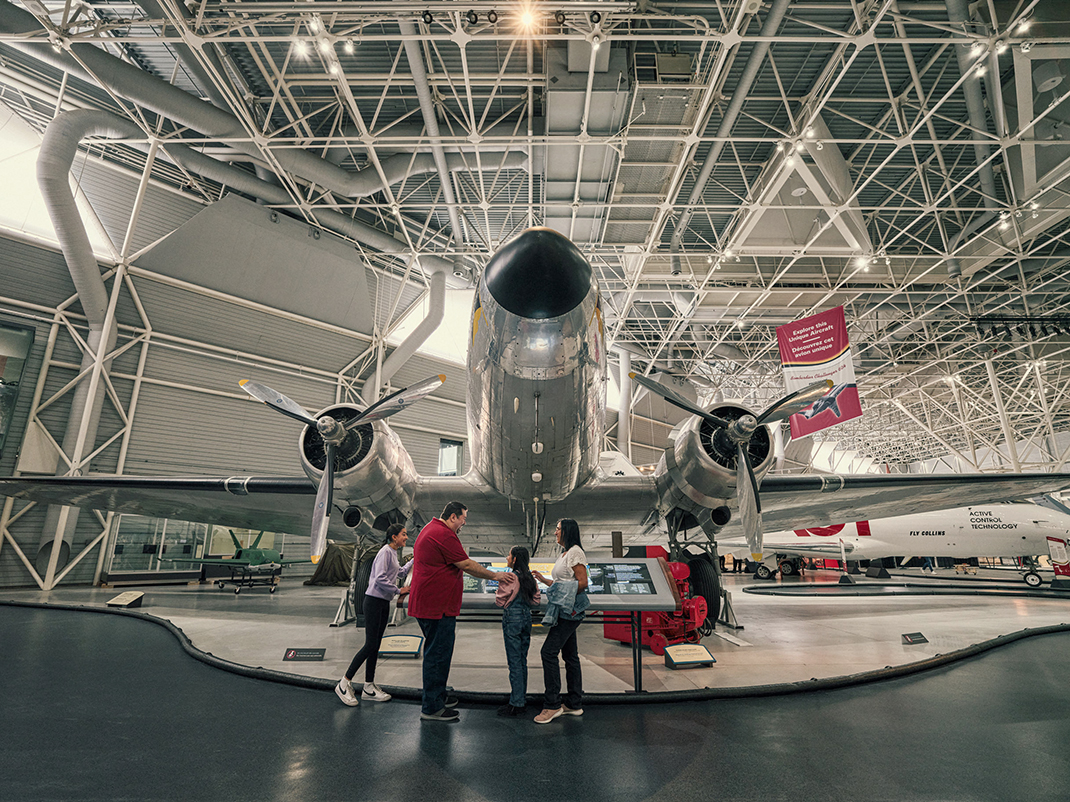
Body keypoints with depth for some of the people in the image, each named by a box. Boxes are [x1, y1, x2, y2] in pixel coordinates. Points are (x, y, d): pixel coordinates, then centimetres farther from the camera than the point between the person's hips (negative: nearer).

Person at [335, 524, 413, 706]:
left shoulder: (393, 553, 15)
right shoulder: (385, 552, -15)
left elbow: (401, 573, 31)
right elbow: (380, 579, -24)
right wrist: (399, 591, -17)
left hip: (384, 603, 9)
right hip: (374, 601, -9)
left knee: (375, 646, 11)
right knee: (370, 645, -8)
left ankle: (369, 688, 17)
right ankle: (344, 684, 4)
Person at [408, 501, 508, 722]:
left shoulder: (429, 530, 17)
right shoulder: (443, 534, -19)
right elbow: (467, 565, -16)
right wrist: (494, 575, -7)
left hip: (425, 603, 11)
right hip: (438, 606, -11)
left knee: (436, 652, 20)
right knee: (438, 654, -2)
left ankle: (438, 696, 32)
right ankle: (432, 708, 7)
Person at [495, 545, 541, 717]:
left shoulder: (510, 577, -15)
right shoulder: (530, 578, 6)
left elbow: (500, 601, -10)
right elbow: (537, 600, 10)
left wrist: (499, 586, 5)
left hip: (512, 619, -7)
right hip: (527, 618, 7)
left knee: (514, 662, -2)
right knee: (522, 660, 15)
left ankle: (516, 705, 4)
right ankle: (522, 698, 23)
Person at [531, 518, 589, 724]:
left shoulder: (575, 552, -11)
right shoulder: (564, 554, 19)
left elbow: (582, 582, -17)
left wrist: (564, 598, -16)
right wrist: (543, 579, 15)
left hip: (569, 611, -10)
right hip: (565, 612, 10)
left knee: (548, 652, -12)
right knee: (570, 655, 13)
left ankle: (552, 705, -6)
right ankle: (574, 704, 20)